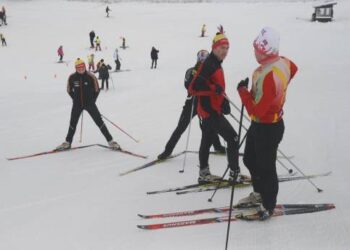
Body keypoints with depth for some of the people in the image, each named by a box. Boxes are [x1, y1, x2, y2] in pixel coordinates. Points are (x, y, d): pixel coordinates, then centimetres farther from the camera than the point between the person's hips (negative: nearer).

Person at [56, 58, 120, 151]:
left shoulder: (90, 76, -11)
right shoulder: (72, 77, -6)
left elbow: (96, 90, 1)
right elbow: (69, 90, 9)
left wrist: (92, 100, 1)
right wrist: (76, 99, 6)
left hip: (89, 104, -2)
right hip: (77, 104, 2)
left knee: (99, 122, -3)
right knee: (73, 123, 10)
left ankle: (110, 141, 2)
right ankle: (67, 142, 26)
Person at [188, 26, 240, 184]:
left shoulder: (216, 64, 13)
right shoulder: (209, 65, -19)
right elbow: (194, 87, -27)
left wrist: (223, 100, 13)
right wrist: (215, 89, -30)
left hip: (211, 109, 10)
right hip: (211, 111, -10)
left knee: (207, 141, 16)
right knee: (233, 139, -5)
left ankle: (204, 174, 26)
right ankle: (234, 173, 2)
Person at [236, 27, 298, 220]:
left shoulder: (269, 77, -34)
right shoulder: (283, 62, -7)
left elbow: (257, 111, -30)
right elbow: (293, 70, 19)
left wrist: (243, 91, -18)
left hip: (267, 129, -9)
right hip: (259, 125, 9)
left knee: (266, 167, 9)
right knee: (250, 160, 24)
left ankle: (268, 206, 28)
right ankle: (259, 193, 44)